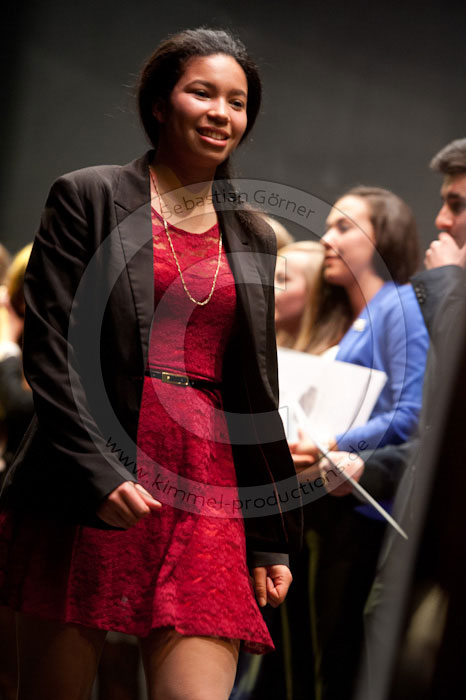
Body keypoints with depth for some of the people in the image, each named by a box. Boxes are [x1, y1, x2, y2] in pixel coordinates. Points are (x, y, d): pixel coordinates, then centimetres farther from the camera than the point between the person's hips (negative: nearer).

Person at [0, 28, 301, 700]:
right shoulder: (87, 197, 4)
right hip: (88, 492, -3)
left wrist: (271, 540, 15)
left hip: (207, 500, 3)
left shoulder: (252, 238, 17)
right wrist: (98, 471, -16)